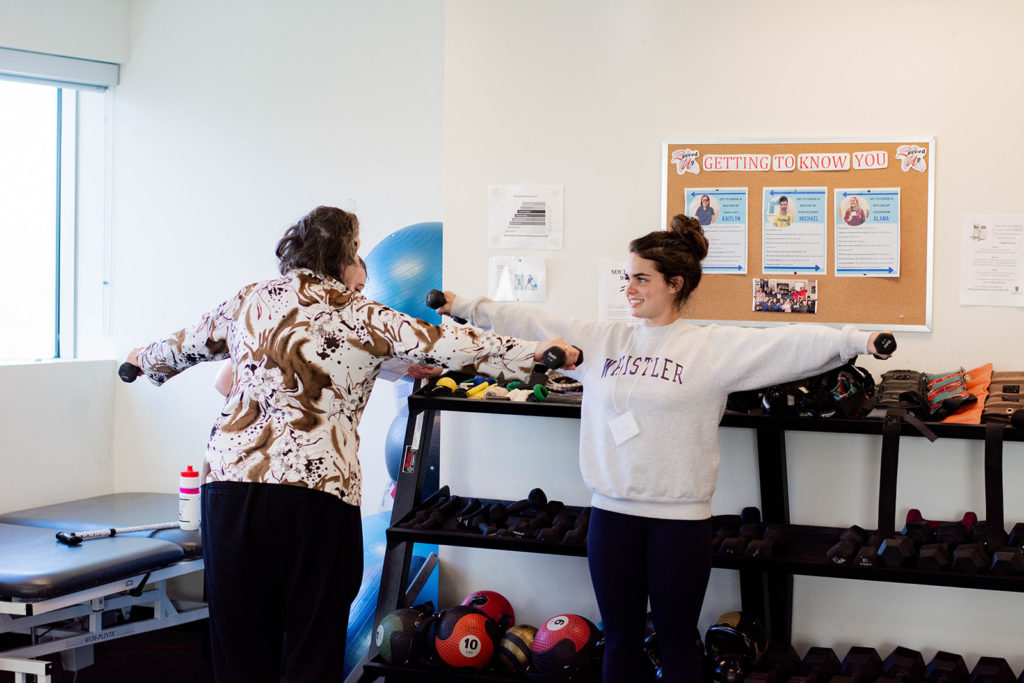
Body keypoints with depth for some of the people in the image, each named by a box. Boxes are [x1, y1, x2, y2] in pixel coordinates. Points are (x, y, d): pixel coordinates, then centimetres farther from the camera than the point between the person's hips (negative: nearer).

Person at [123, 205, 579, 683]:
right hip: (318, 489, -3)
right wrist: (533, 353, 4)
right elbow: (443, 346, -2)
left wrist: (144, 358, 53)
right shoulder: (361, 316, 3)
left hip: (231, 480, 4)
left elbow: (186, 345, 31)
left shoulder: (248, 302, 15)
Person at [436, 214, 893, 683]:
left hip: (679, 520, -4)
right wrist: (461, 306, 11)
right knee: (620, 639, 14)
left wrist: (859, 341, -27)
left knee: (676, 644, 8)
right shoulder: (601, 339, 6)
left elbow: (789, 344, -16)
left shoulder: (715, 346, -7)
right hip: (612, 513, 4)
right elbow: (530, 323, 11)